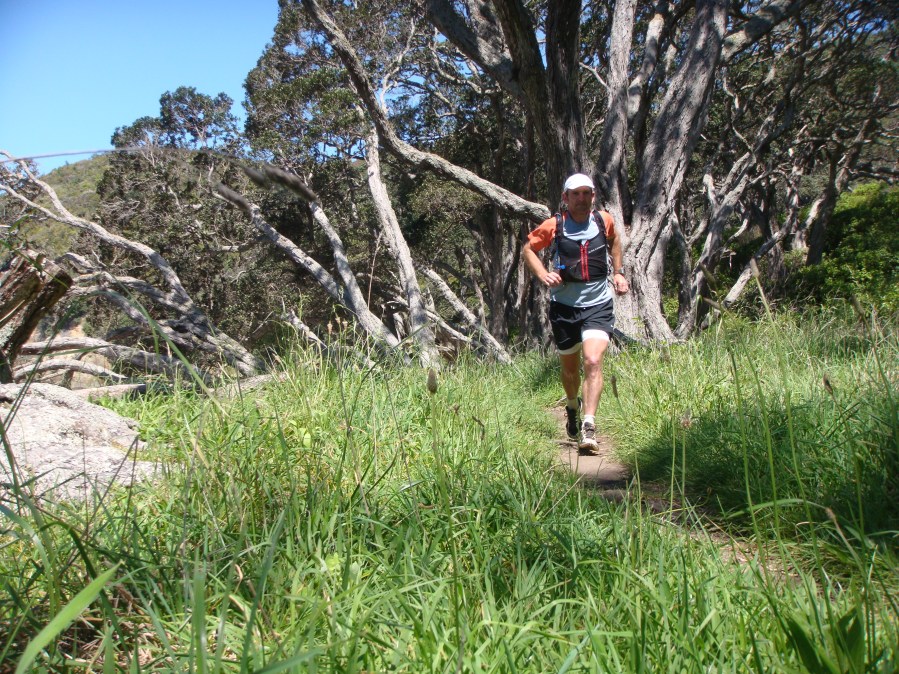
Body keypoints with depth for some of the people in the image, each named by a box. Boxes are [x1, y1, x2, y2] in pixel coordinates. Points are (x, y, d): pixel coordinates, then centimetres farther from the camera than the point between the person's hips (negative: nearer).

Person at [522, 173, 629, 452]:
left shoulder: (604, 220, 0)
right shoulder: (554, 226, -7)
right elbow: (527, 249, 6)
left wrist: (618, 272, 16)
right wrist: (543, 275, -9)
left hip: (599, 305, 0)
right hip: (564, 305, 0)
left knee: (593, 361, -20)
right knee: (570, 368, 14)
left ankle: (588, 428, -18)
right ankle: (572, 407, 45)